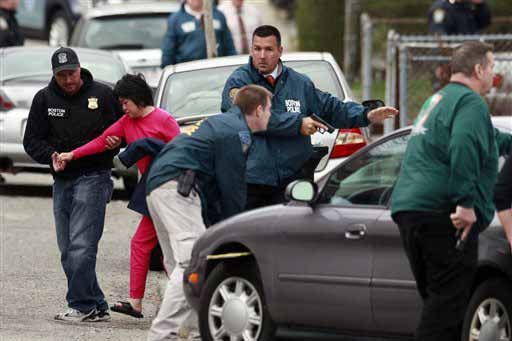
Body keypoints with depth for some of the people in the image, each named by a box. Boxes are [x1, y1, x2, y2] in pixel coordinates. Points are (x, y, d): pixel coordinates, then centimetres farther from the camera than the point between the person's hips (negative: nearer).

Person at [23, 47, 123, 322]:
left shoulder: (102, 94, -1)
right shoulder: (44, 99, 7)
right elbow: (32, 140, 7)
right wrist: (51, 155, -12)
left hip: (93, 177, -5)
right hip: (62, 180, 5)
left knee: (81, 246, -15)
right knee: (68, 250, 6)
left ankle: (81, 305, -10)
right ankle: (97, 307, 12)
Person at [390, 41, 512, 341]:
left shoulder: (438, 100, 27)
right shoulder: (470, 102, -6)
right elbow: (464, 148, -25)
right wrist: (466, 202, -27)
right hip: (442, 213, -10)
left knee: (437, 300, 14)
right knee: (450, 301, -12)